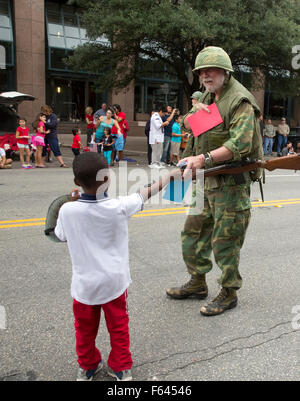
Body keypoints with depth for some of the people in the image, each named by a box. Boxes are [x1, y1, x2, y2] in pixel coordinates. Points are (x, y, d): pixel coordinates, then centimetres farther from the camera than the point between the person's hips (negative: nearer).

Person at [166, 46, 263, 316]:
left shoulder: (240, 101, -13)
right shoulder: (209, 96, 15)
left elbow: (240, 144, -27)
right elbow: (187, 125, 22)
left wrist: (204, 158, -34)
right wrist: (195, 113, 2)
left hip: (231, 182, -9)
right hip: (207, 180, 9)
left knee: (225, 241, -1)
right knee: (193, 233, 15)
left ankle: (229, 294, 18)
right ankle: (198, 284, 32)